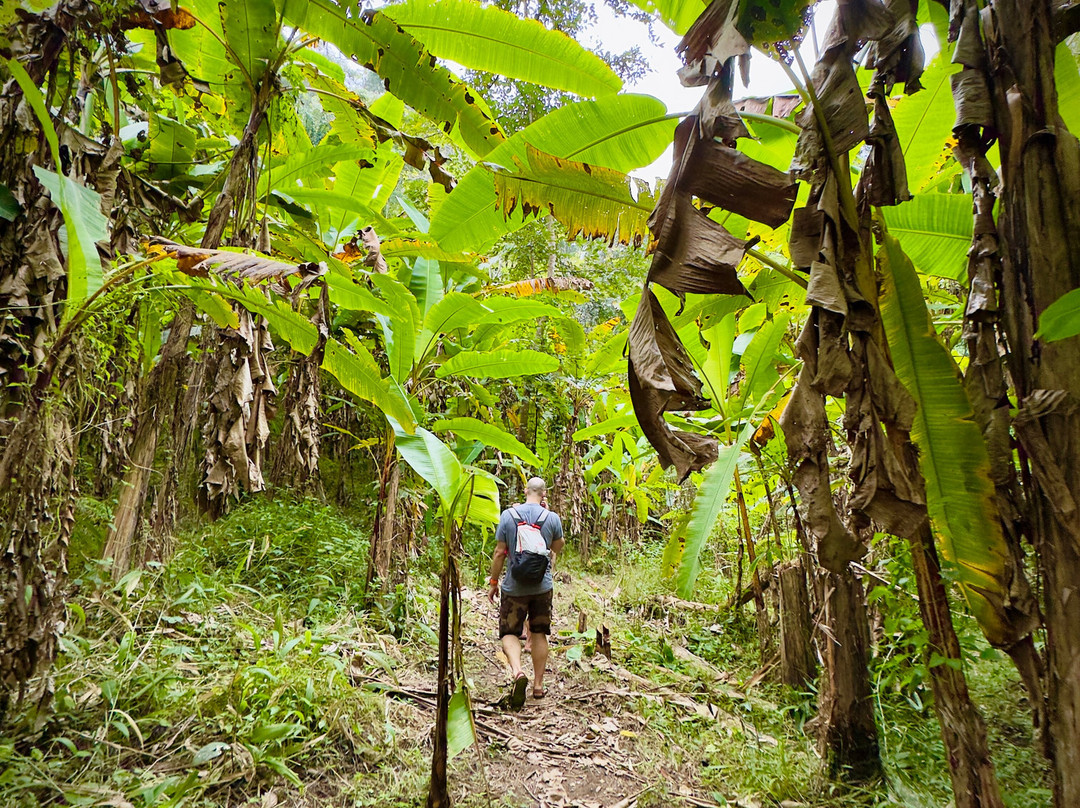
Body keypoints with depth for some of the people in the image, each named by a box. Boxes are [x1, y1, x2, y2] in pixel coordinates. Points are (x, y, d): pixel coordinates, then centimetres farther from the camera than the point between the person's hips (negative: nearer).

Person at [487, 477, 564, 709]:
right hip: (543, 586, 2)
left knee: (509, 632, 7)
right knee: (539, 634, 13)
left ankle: (517, 671, -18)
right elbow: (557, 548, 13)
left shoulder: (508, 515, -7)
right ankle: (538, 685, 18)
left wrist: (493, 581, 6)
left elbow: (499, 553, -5)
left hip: (514, 586, -1)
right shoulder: (552, 518, -4)